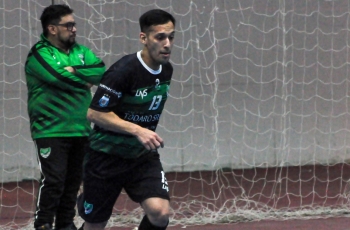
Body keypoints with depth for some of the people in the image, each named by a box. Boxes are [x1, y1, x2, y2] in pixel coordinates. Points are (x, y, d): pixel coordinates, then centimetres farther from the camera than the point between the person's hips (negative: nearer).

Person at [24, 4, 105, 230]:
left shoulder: (81, 51, 13)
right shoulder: (39, 55, -7)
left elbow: (101, 71, -3)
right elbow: (59, 78, -22)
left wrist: (75, 71, -16)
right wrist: (85, 82, -7)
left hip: (80, 130, 6)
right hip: (51, 131, -6)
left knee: (74, 179, 11)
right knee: (53, 179, -11)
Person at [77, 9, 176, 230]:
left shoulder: (166, 70, 1)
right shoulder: (124, 70, -22)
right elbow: (94, 113, -23)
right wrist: (137, 130, -29)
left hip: (143, 157, 5)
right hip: (107, 156, -5)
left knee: (160, 212, -19)